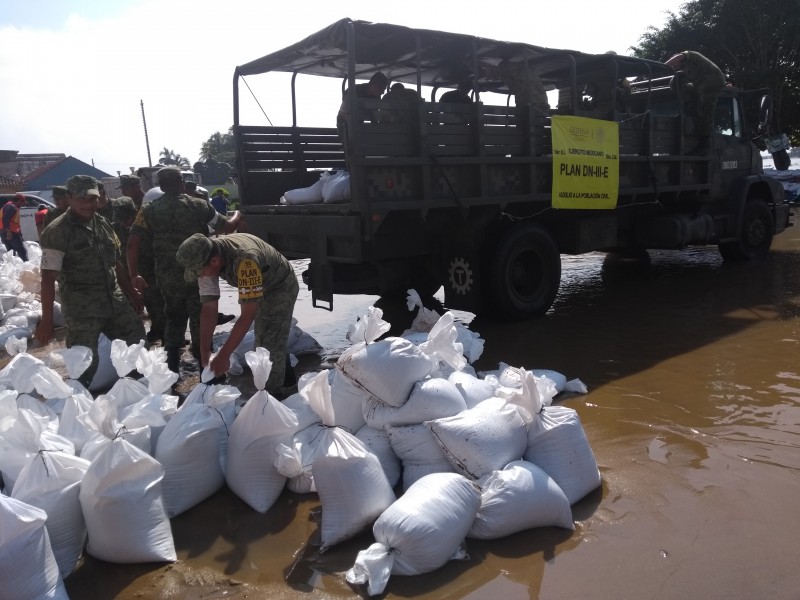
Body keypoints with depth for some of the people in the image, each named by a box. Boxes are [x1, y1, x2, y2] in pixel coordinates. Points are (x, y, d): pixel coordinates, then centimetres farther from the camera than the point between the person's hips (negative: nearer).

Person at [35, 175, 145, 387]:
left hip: (115, 302, 7)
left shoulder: (103, 225, 9)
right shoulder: (57, 232, -11)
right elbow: (48, 278, -14)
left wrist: (131, 292, 21)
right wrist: (47, 320, -17)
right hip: (82, 310, -7)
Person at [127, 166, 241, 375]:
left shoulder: (149, 210, -1)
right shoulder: (198, 205, -4)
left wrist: (134, 275, -2)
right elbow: (227, 227, 1)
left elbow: (133, 242, -8)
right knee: (200, 321, 9)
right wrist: (237, 215, 23)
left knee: (174, 319, 19)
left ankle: (172, 368, 21)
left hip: (168, 277, 2)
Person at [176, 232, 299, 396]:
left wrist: (223, 356, -39)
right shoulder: (205, 258, -22)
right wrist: (204, 352, -20)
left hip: (281, 286, -8)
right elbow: (209, 308, -18)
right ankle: (286, 379, 44)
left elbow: (247, 315, -41)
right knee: (262, 337, 22)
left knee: (271, 342, -12)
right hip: (260, 289, 8)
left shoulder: (245, 259, -45)